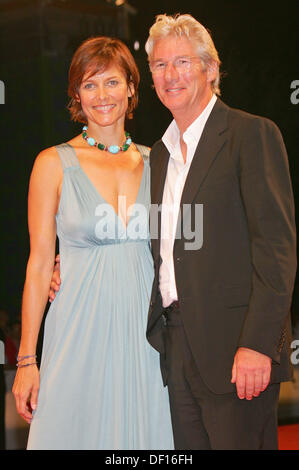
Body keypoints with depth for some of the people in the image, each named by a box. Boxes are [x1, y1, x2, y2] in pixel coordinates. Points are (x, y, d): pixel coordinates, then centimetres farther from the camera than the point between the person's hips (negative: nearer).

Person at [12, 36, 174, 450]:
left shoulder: (154, 162, 8)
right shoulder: (54, 164, -1)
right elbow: (40, 264, -1)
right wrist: (26, 360, -4)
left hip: (144, 331, 3)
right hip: (82, 333, -3)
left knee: (142, 432, 6)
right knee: (78, 431, 2)